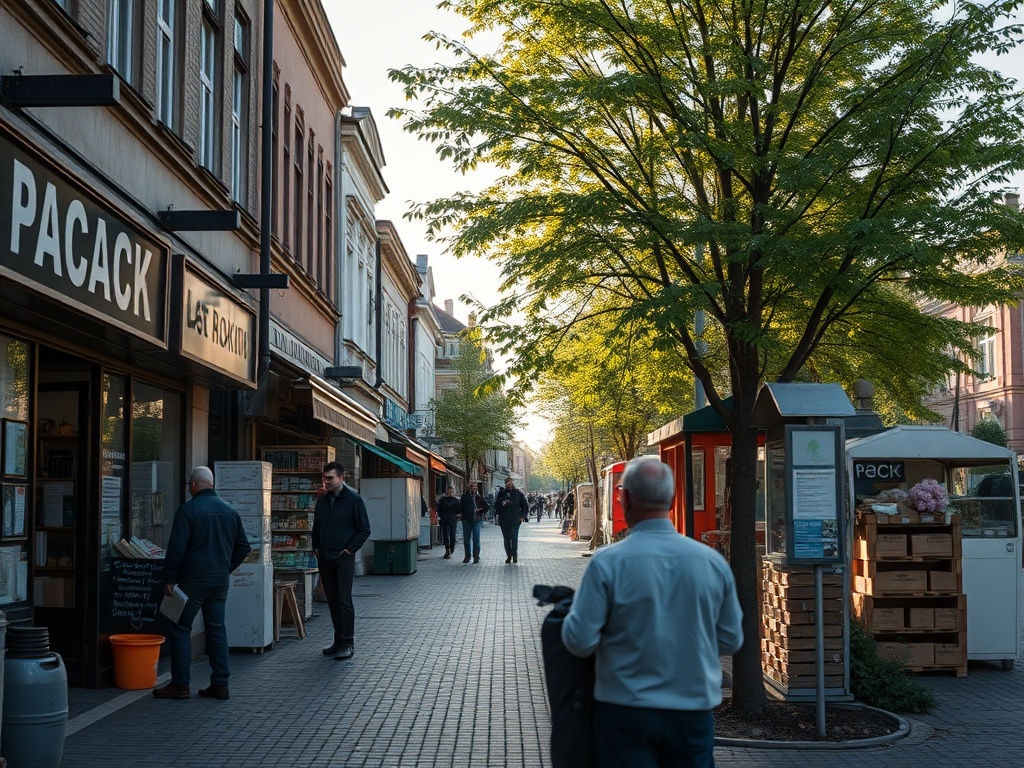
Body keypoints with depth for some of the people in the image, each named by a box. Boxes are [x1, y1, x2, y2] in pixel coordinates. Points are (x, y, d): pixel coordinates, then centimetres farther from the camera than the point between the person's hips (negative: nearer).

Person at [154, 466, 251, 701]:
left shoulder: (188, 509, -11)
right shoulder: (229, 510, 9)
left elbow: (176, 549, -15)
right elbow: (243, 546, 13)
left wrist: (169, 579, -7)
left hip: (193, 579, -6)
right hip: (220, 581, 6)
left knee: (181, 629, 3)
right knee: (217, 629, 10)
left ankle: (180, 684, 3)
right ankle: (220, 685, 10)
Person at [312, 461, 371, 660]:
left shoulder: (353, 499, -6)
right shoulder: (322, 501, 11)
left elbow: (364, 529, -4)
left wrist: (350, 549, -10)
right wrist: (316, 548, 9)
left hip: (344, 558, -6)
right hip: (324, 558, 6)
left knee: (344, 601, -6)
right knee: (332, 600, 9)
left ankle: (348, 643, -1)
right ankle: (338, 640, 17)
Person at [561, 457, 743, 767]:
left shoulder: (607, 562, -15)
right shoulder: (713, 562, -6)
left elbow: (580, 642, -11)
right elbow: (731, 641, 4)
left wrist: (577, 603, 8)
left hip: (627, 711, -2)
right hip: (694, 711, 3)